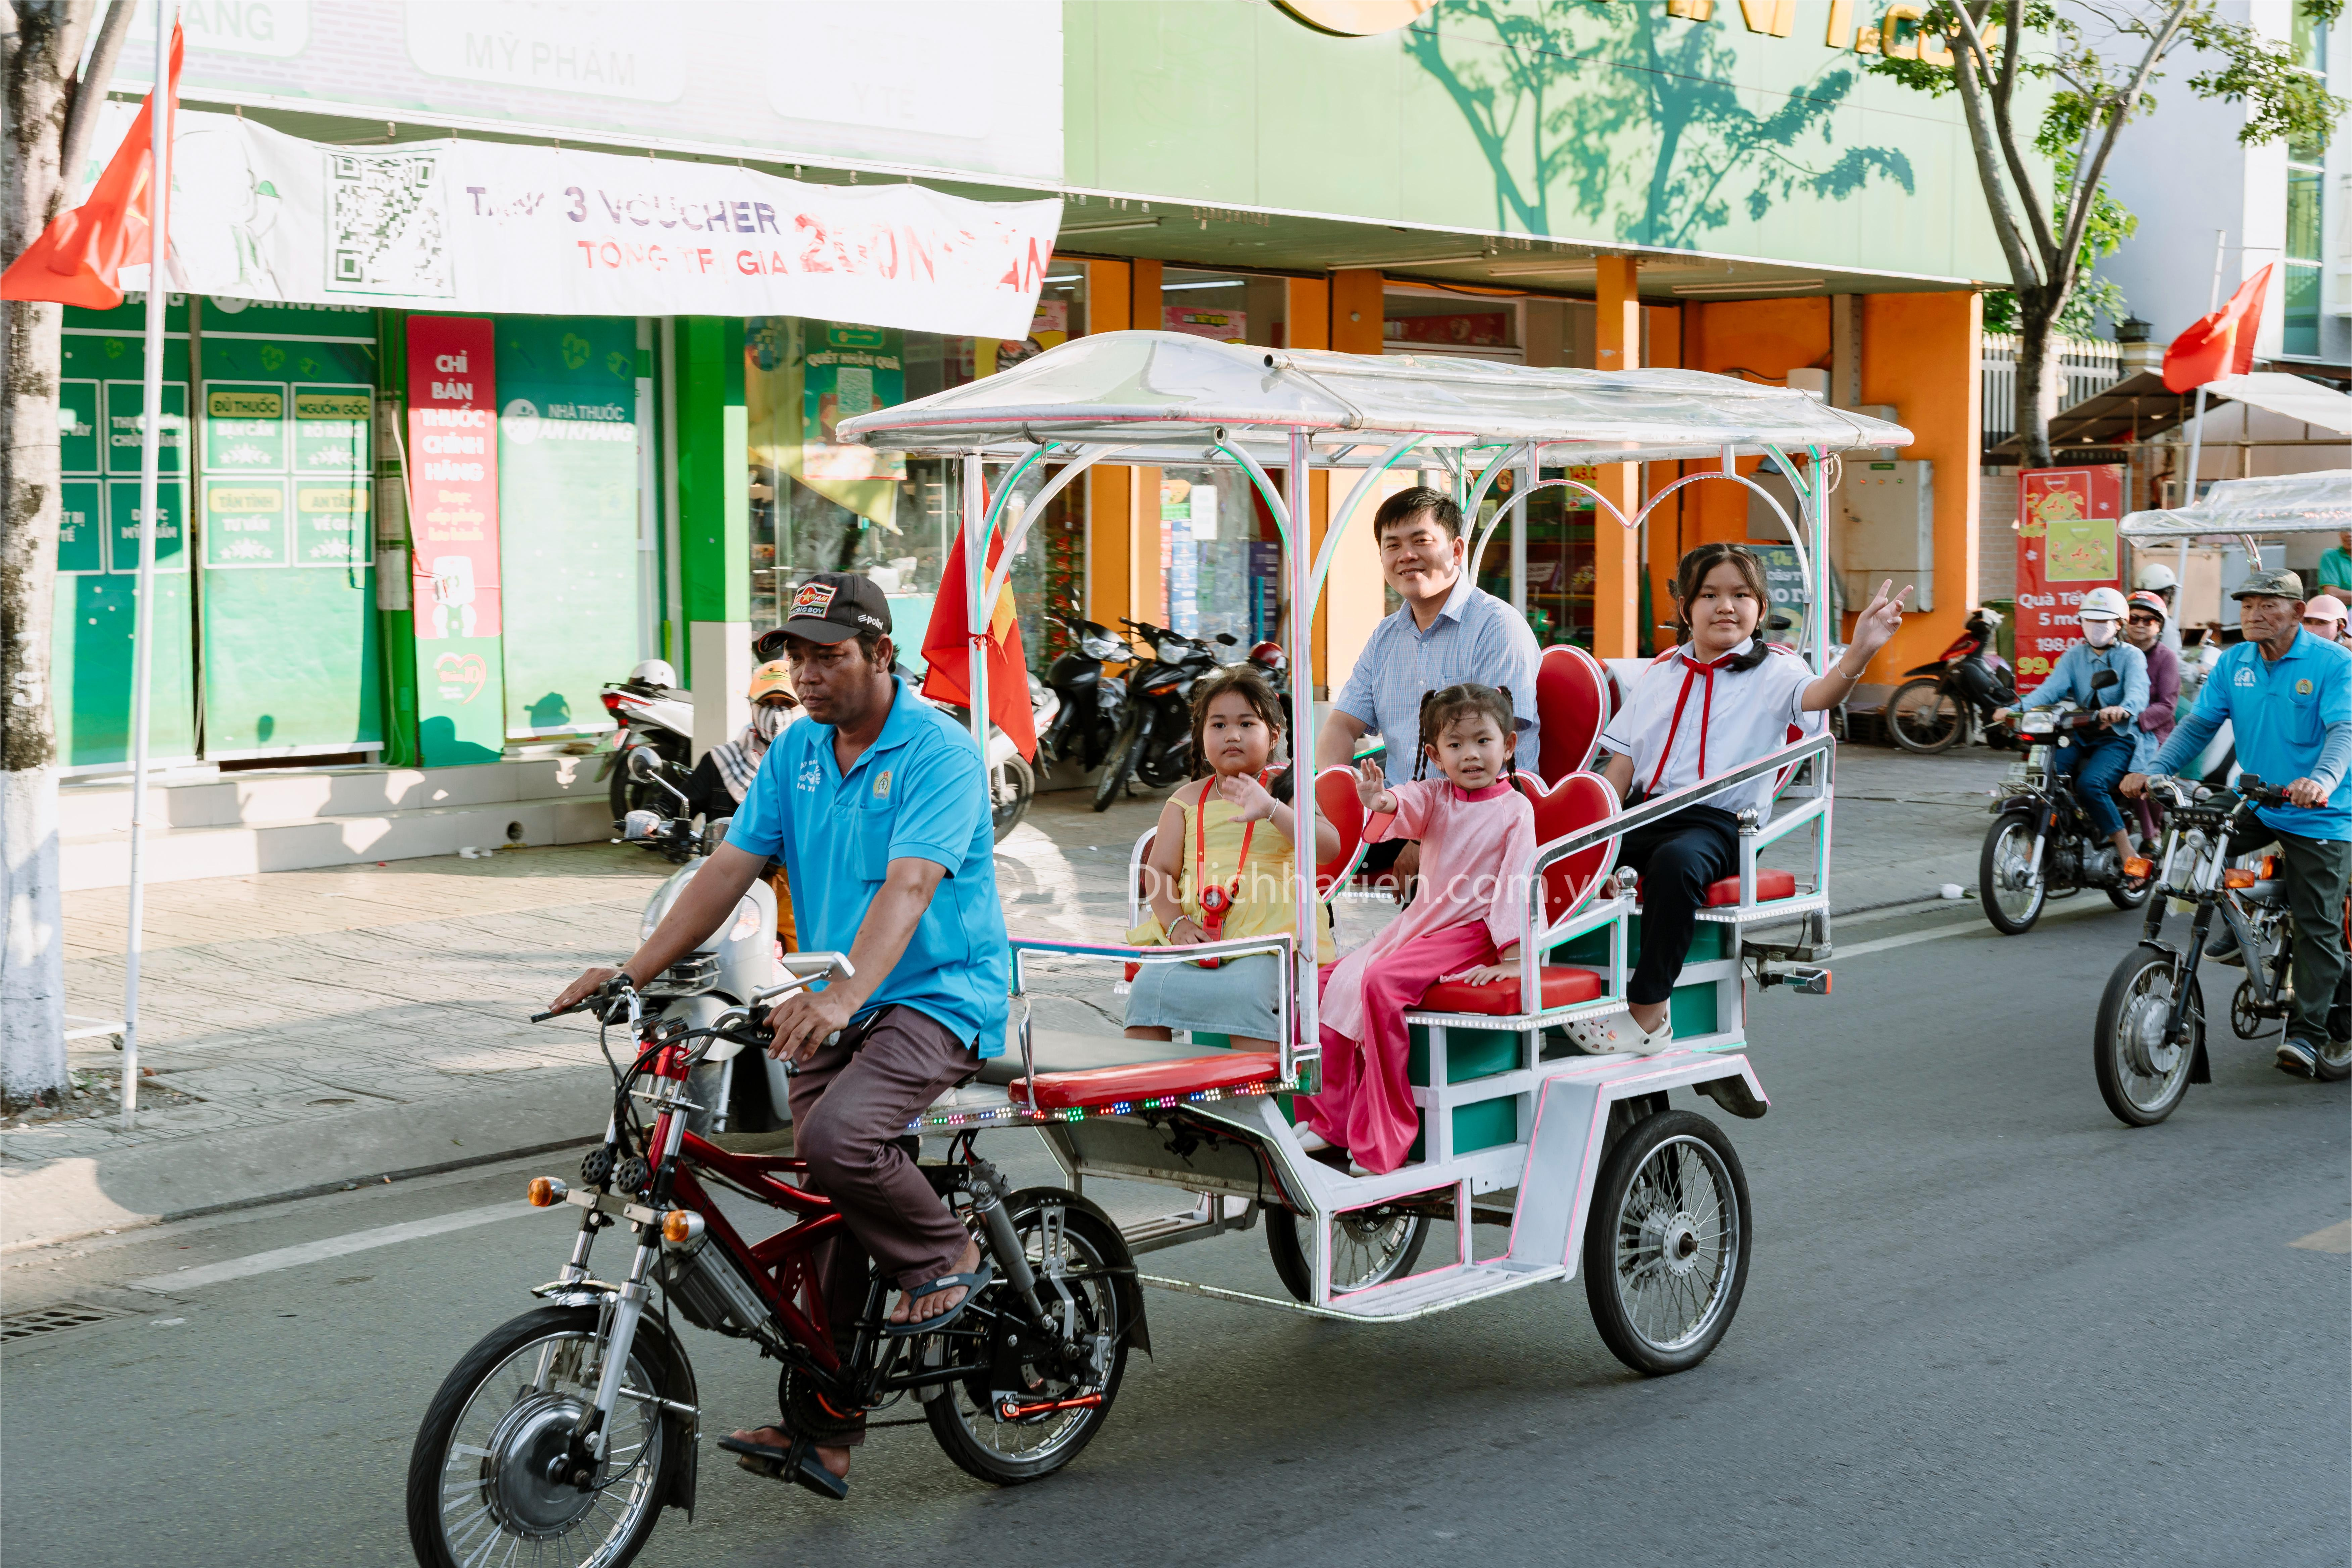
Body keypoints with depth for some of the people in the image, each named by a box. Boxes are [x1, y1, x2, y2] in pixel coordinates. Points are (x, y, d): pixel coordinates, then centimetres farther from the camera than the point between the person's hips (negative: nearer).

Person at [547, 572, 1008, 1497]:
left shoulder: (939, 754, -14)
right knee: (826, 1207, 3)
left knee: (840, 1138, -30)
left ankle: (946, 1256, -2)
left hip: (940, 995, -7)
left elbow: (907, 888, -28)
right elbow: (730, 868, 4)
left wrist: (842, 996, -42)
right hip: (835, 1006, 7)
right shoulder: (796, 753, 8)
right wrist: (632, 973, -6)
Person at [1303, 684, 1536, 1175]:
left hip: (1469, 932, -7)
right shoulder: (1435, 797, 8)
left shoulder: (1515, 810, -3)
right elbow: (1408, 806, -15)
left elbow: (1517, 881, -10)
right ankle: (1333, 1120, 7)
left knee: (1382, 982, -29)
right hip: (1418, 922, 7)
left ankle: (1381, 1137, -23)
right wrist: (1381, 802, -41)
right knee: (1332, 982, -4)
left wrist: (1512, 957, -19)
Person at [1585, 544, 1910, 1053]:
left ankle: (1648, 1011, -29)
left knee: (1675, 861, -38)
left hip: (1716, 820, -5)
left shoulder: (1770, 672, 6)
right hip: (1645, 809, 5)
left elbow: (1815, 696, -18)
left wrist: (1860, 652, -39)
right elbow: (1622, 762, 18)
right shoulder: (1661, 674, 20)